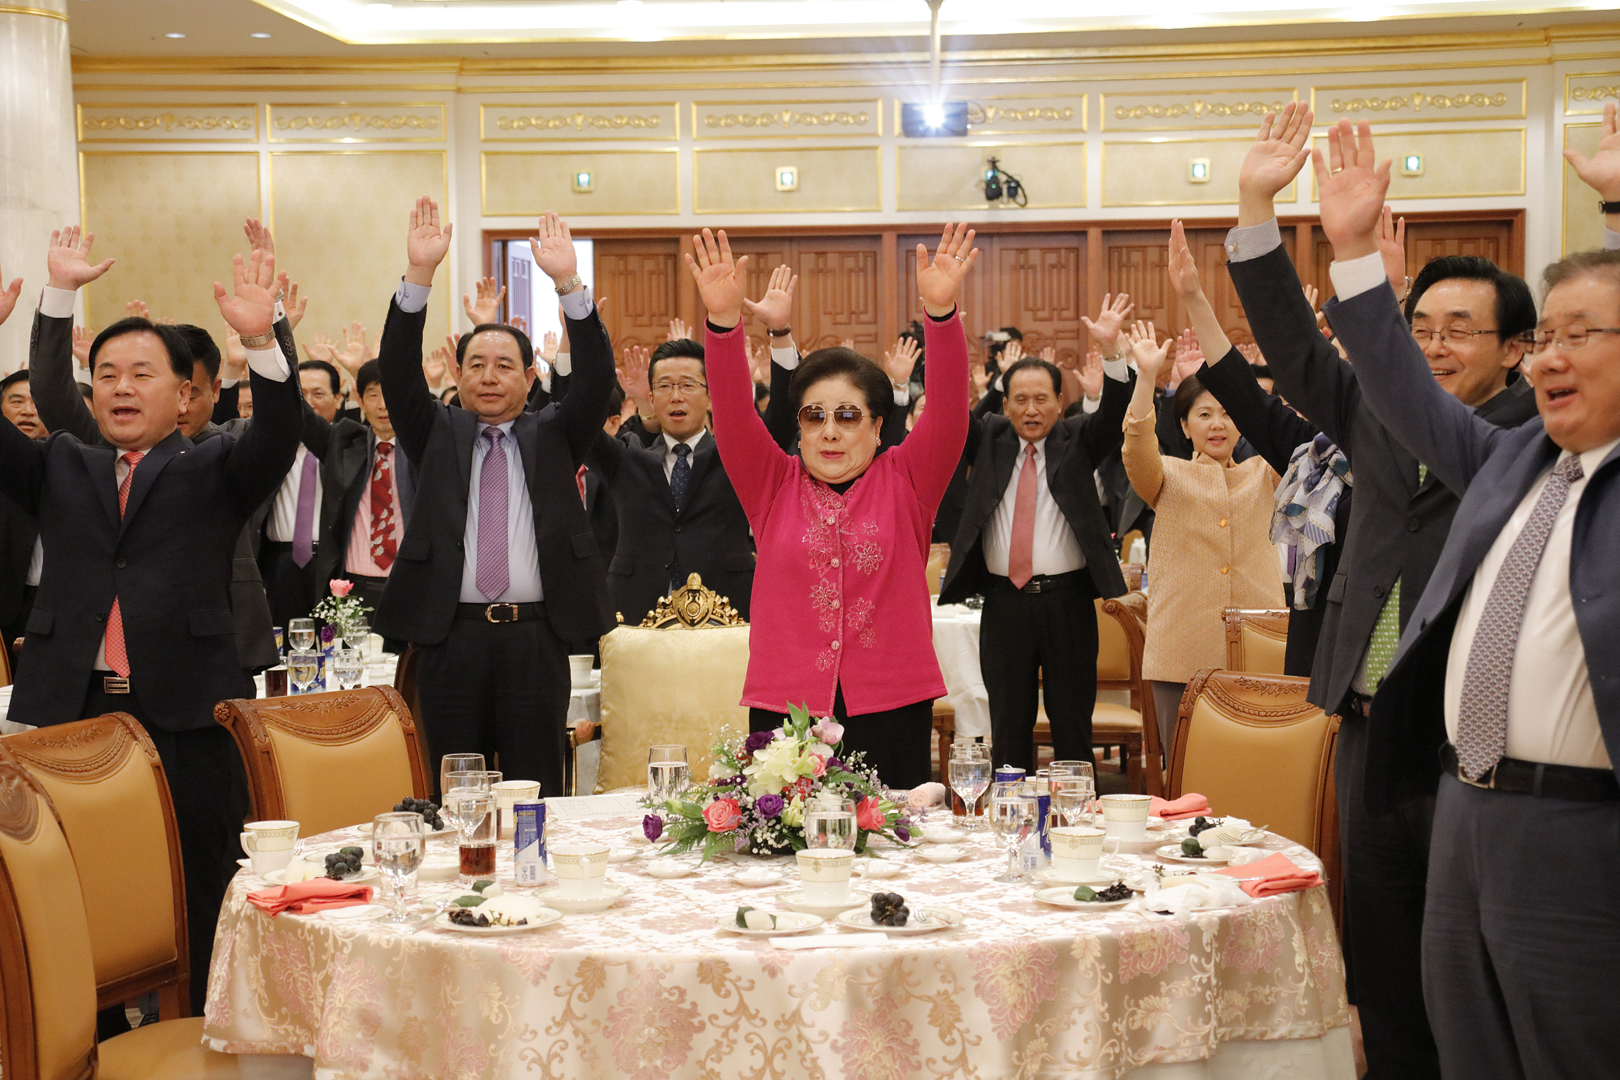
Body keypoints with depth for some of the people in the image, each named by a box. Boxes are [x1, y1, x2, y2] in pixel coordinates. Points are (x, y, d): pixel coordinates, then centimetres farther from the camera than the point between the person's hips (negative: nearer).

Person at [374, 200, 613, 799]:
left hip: (535, 637, 0)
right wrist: (419, 274, -14)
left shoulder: (553, 435, 11)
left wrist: (569, 283, -15)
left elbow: (596, 377, -3)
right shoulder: (438, 434, 12)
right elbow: (398, 372, -2)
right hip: (451, 636, 1)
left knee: (535, 789, 5)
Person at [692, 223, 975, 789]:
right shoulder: (773, 486, 8)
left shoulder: (905, 483, 6)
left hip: (892, 705, 0)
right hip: (784, 705, 0)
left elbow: (948, 414, -7)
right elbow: (734, 417, -5)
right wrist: (723, 320, -20)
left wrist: (941, 312, -21)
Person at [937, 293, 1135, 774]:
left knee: (1073, 724, 6)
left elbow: (1112, 415, -10)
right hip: (1005, 602, 1)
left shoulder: (1077, 439, 5)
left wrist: (1111, 350, -27)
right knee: (1008, 725, 9)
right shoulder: (988, 439, 8)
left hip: (1068, 600, -1)